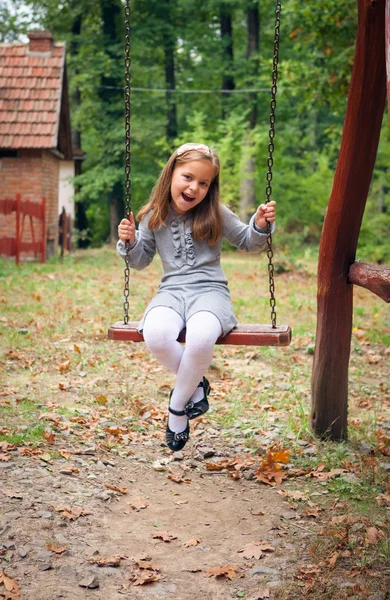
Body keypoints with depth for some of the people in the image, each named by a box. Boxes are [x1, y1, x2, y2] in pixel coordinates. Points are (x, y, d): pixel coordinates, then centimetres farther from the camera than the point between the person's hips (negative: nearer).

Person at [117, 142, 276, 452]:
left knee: (201, 337, -38)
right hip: (171, 290, 2)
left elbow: (248, 244, 16)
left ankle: (177, 407, -11)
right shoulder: (153, 217, 7)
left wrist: (260, 226, -5)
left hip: (210, 290, -1)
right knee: (155, 335, -36)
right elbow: (141, 261, 18)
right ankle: (196, 385, -6)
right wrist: (129, 242, -3)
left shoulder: (216, 214, 3)